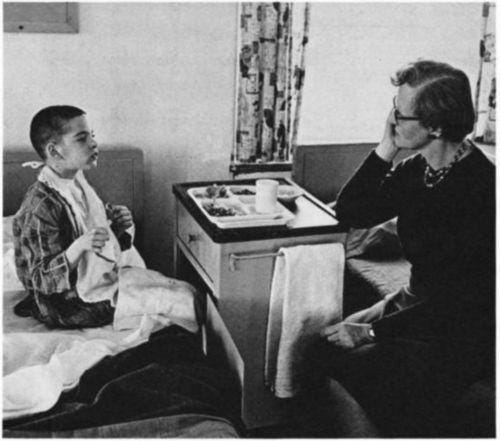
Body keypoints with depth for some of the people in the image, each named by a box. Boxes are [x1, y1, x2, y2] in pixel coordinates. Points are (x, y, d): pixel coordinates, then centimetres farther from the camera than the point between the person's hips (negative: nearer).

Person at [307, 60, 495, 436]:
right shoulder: (415, 169, 0)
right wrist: (386, 149, -11)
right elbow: (350, 213, -1)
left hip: (466, 331, -8)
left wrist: (373, 332, -21)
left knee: (365, 368, -25)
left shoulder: (480, 189, -24)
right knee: (325, 348, -3)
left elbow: (459, 299, -24)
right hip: (419, 303, 8)